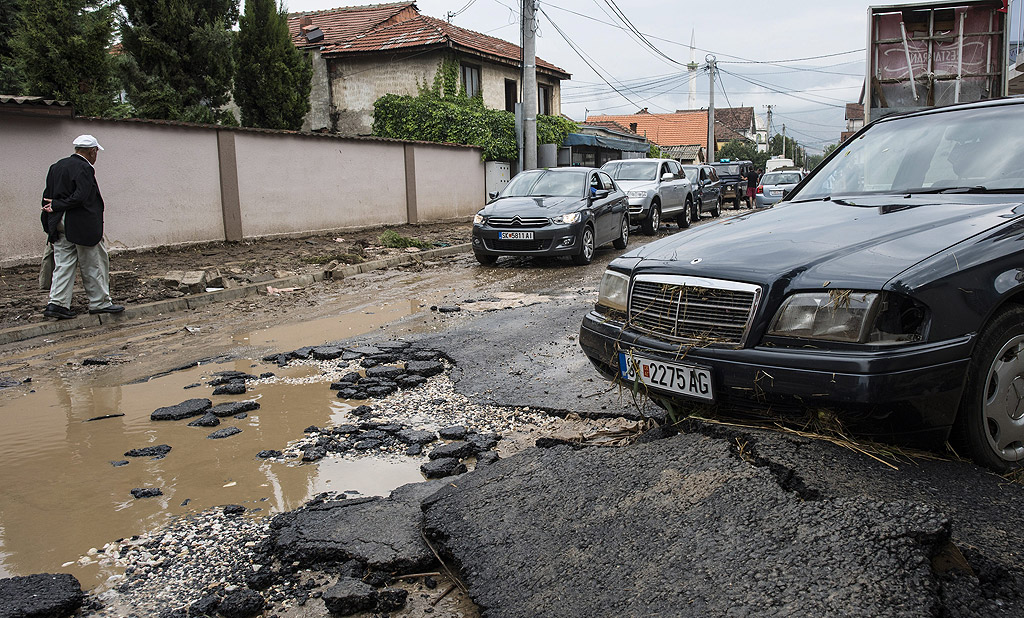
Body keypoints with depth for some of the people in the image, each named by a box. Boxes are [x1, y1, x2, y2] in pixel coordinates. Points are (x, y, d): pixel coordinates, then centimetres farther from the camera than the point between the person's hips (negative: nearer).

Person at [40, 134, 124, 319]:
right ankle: (99, 302, 11)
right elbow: (80, 197, -24)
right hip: (82, 225, -8)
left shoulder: (56, 166, 12)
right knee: (94, 265, 3)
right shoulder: (84, 169, -13)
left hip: (59, 224, 8)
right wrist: (57, 206, -12)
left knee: (63, 264, 9)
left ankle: (57, 303, 5)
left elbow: (47, 196, 13)